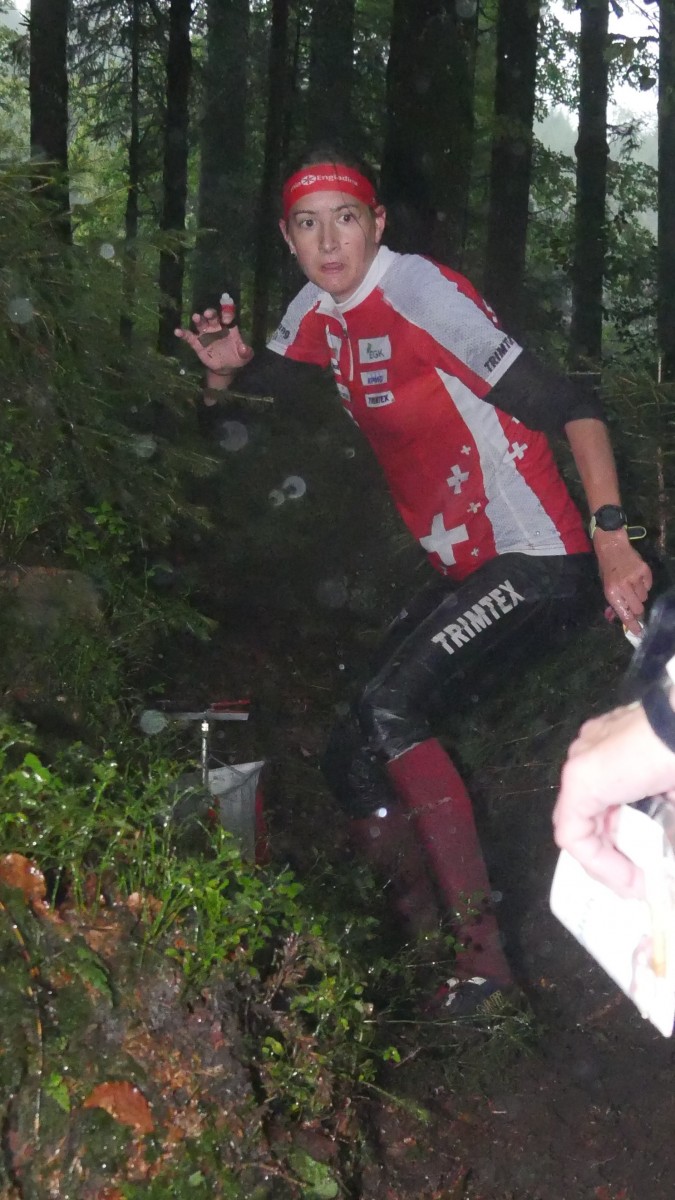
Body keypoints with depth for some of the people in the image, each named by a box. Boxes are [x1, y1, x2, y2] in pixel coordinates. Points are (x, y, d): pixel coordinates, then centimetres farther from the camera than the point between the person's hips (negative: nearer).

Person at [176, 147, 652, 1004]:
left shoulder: (421, 293, -17)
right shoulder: (319, 313, 7)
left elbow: (568, 407, -20)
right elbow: (257, 384, 23)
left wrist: (611, 536, -28)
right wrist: (223, 369, -2)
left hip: (538, 563, -9)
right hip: (463, 570, 9)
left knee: (390, 709, -26)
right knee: (351, 756, 6)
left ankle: (484, 960, -22)